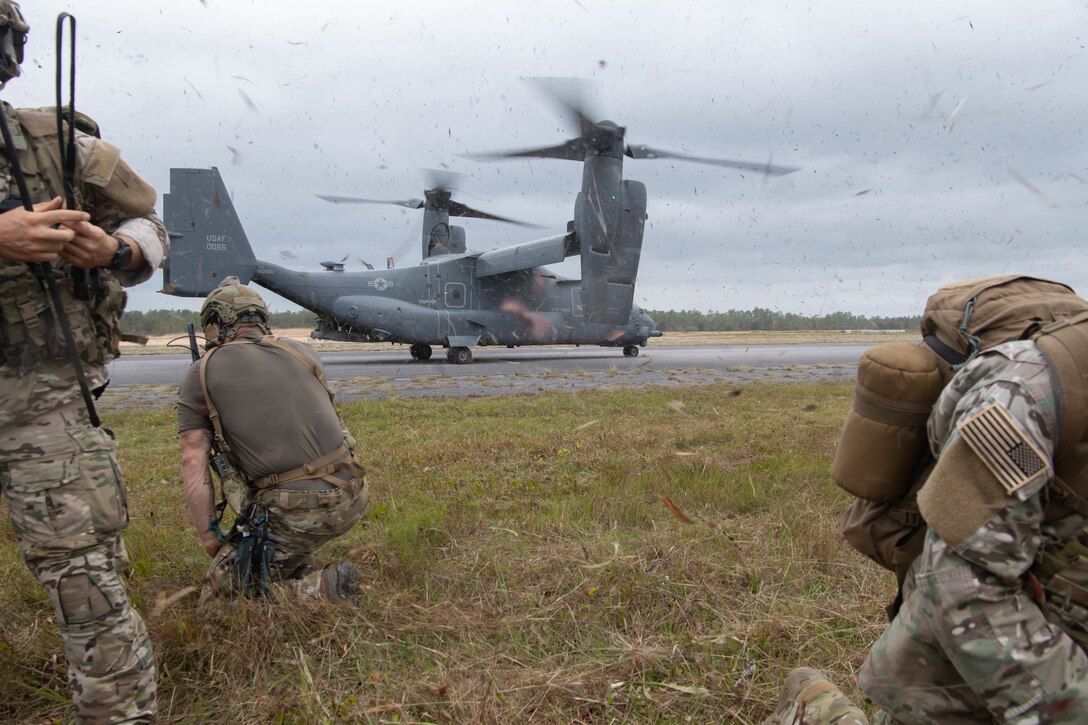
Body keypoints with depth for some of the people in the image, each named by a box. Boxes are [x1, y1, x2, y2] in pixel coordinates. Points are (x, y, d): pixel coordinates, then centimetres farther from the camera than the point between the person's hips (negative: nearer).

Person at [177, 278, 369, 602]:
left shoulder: (200, 374, 4)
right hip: (351, 499, 6)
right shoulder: (304, 352, 12)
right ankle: (305, 574, 22)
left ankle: (319, 590, -8)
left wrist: (208, 534, 5)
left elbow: (194, 460, 0)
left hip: (297, 511, -6)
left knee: (219, 592, 11)